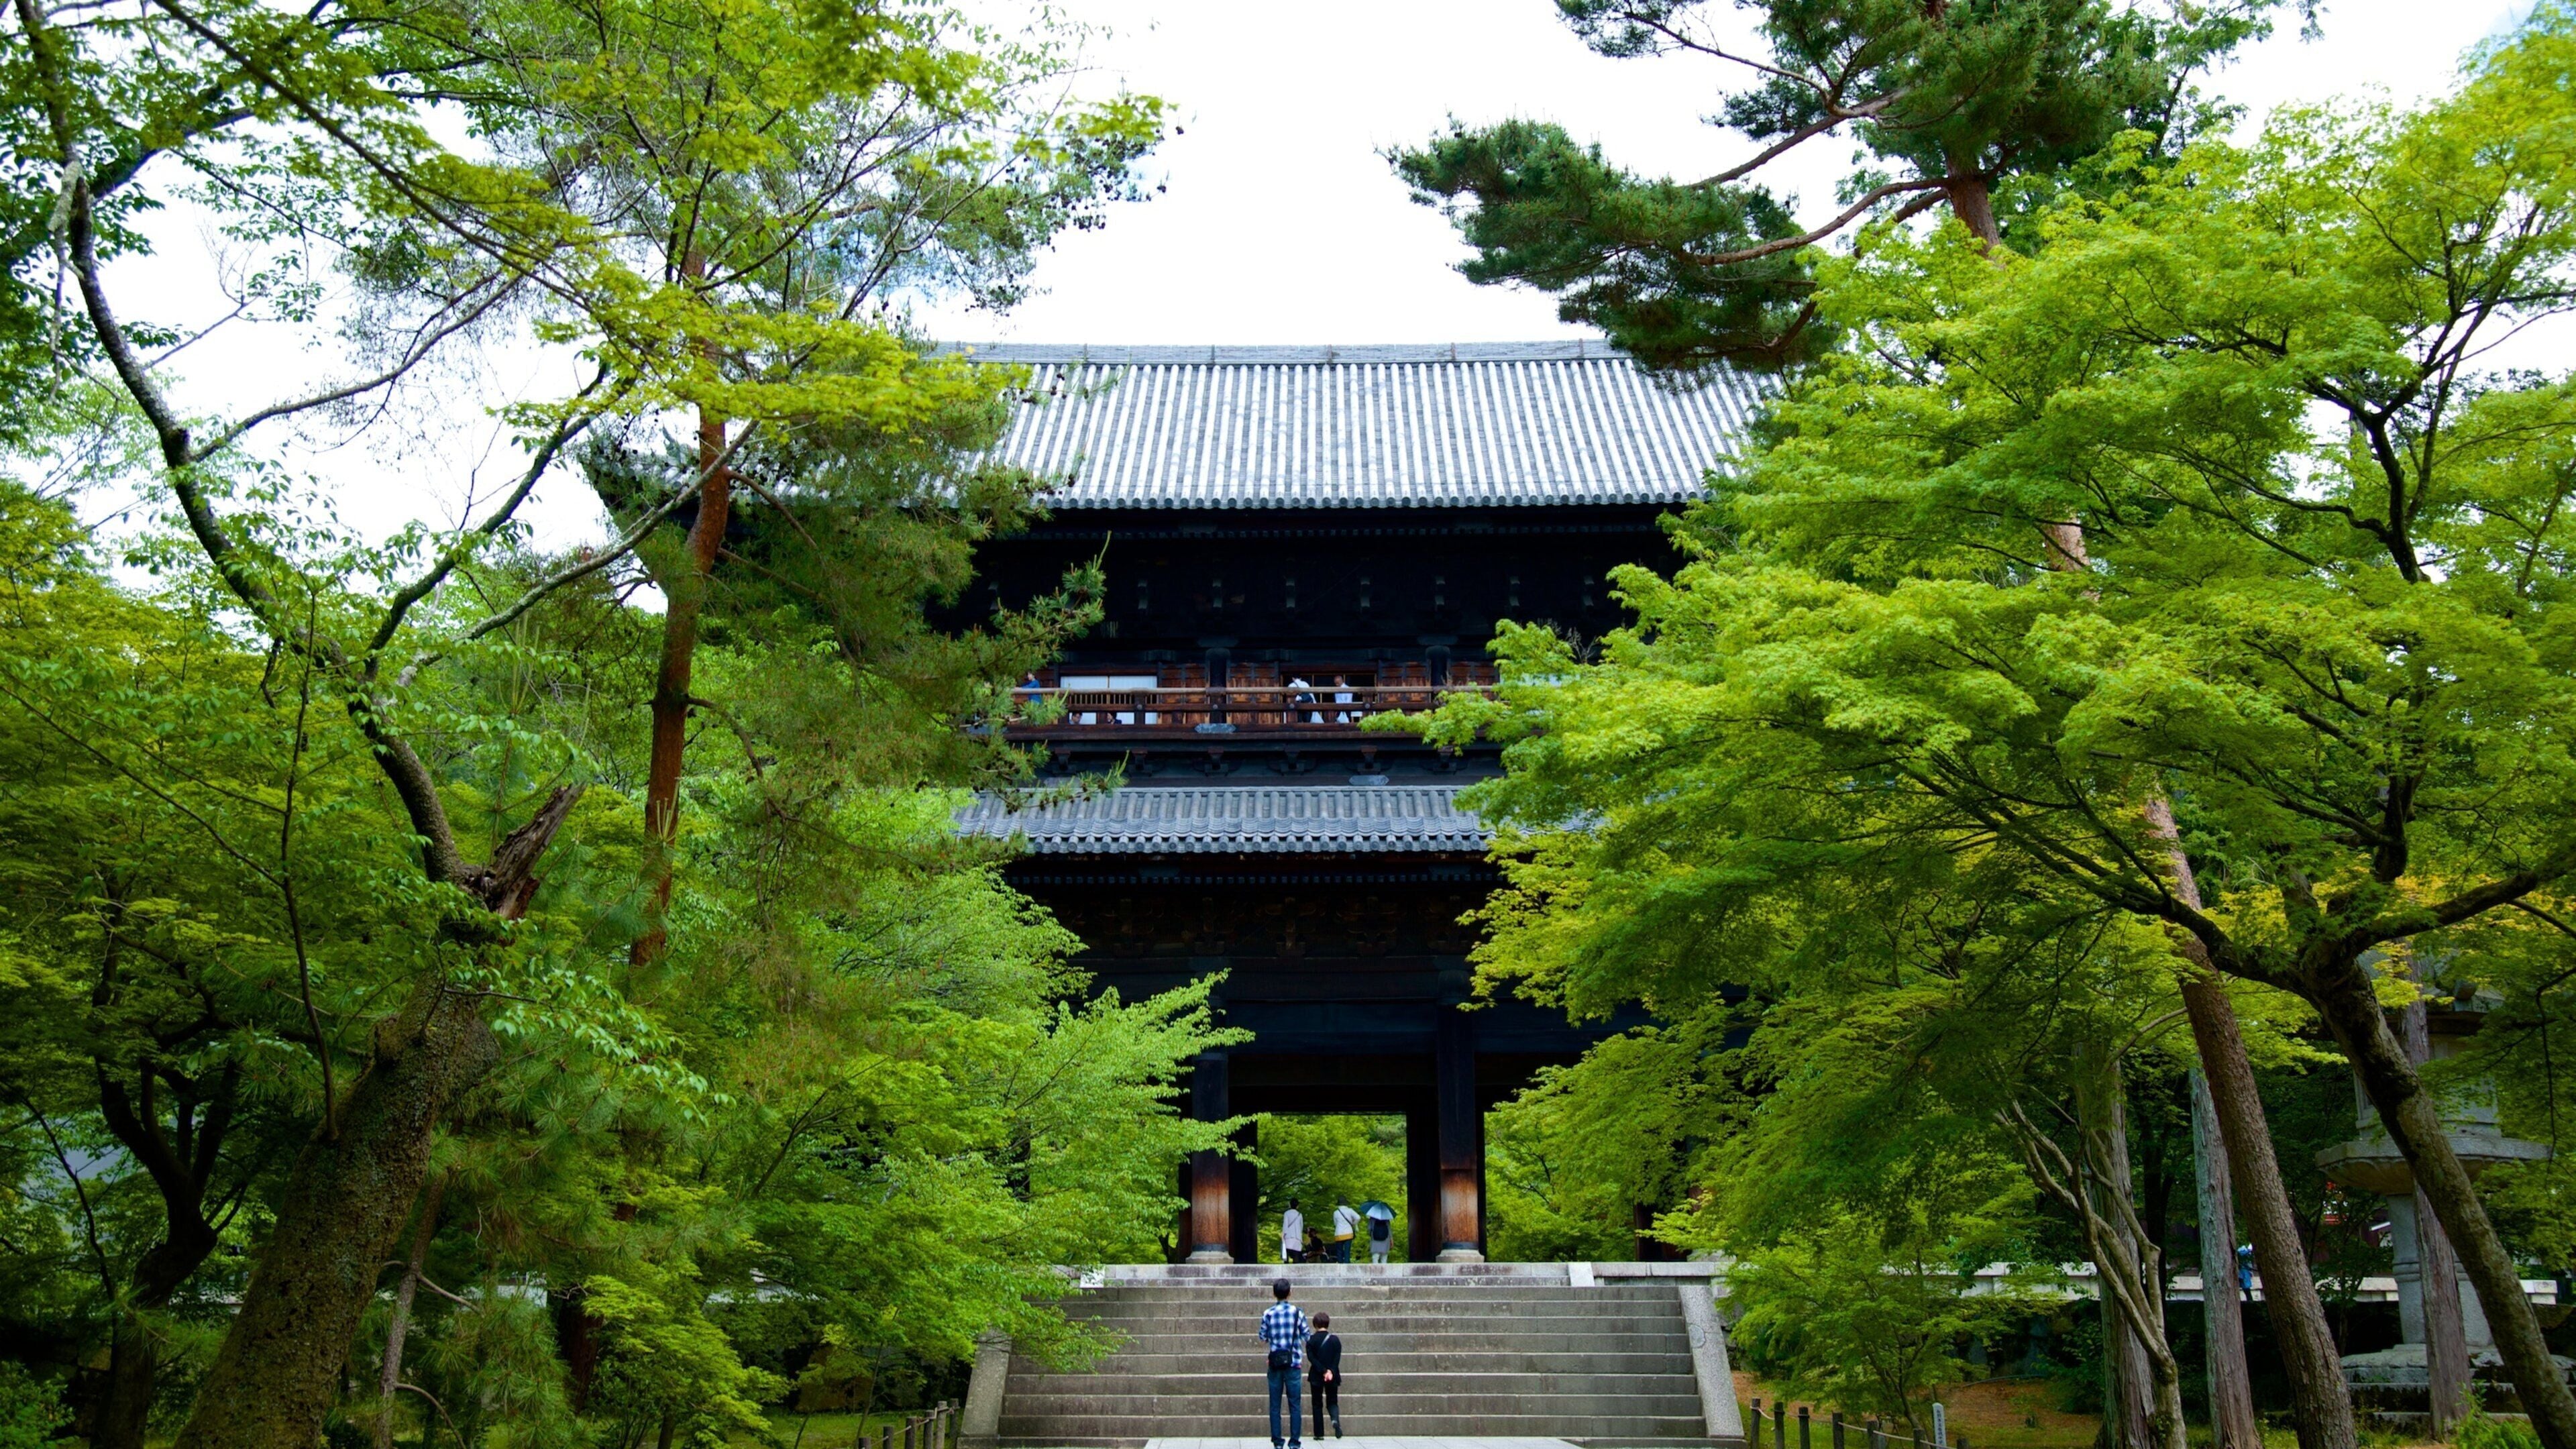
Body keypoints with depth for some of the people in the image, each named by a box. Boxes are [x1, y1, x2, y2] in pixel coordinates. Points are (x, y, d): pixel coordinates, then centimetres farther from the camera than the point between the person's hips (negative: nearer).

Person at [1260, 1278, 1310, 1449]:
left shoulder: (1268, 1314, -2)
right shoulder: (1297, 1312, -5)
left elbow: (1263, 1338, 6)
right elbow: (1308, 1336, 1)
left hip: (1275, 1364, 1)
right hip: (1293, 1363, -1)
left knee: (1275, 1405, 7)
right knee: (1295, 1404, 4)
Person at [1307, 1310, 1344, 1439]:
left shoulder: (1311, 1340, -4)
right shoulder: (1335, 1339, -1)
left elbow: (1311, 1358, -11)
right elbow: (1337, 1358, -8)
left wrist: (1324, 1371, -14)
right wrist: (1330, 1372, -12)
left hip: (1316, 1377, -1)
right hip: (1333, 1377, 1)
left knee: (1317, 1404, 9)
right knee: (1332, 1402, 12)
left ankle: (1319, 1433, 6)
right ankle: (1335, 1419, -20)